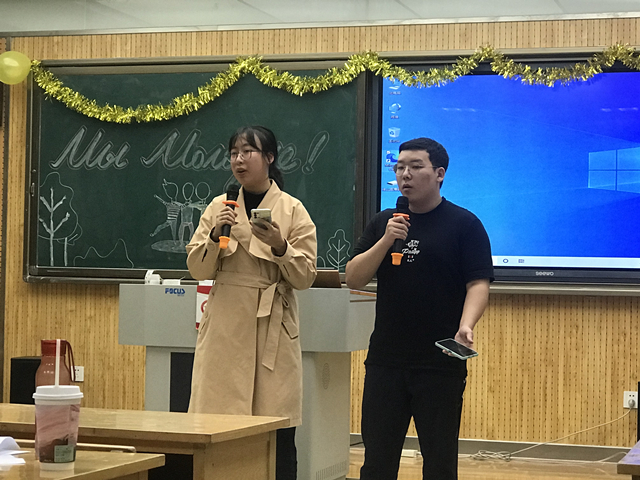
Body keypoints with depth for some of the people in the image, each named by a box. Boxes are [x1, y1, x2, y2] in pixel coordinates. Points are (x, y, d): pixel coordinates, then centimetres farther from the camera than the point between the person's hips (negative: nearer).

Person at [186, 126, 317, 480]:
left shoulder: (293, 210, 1)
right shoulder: (219, 207, 9)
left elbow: (304, 277, -2)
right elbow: (198, 269, 7)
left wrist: (279, 246, -18)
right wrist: (215, 236, -10)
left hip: (271, 330, -2)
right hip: (225, 328, 2)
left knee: (278, 437, -3)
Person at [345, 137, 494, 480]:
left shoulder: (464, 224, -1)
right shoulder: (383, 223, 12)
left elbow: (478, 284, -7)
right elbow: (354, 279, 6)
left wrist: (466, 325, -25)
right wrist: (386, 241, -9)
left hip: (441, 363, -4)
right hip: (385, 360, 4)